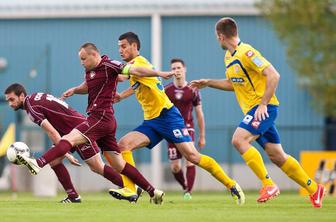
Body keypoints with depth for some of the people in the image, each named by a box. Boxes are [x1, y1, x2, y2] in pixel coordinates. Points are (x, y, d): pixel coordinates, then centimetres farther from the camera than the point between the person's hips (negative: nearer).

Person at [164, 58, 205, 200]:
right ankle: (185, 187, 23)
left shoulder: (192, 90, 1)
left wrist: (202, 136, 7)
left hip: (187, 128, -1)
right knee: (174, 167, -1)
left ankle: (189, 192, -12)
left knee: (190, 160, -16)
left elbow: (199, 114, 7)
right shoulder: (166, 90, 2)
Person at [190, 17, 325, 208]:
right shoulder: (229, 57, 12)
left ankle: (269, 184, -21)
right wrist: (208, 83, 20)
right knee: (276, 156, 8)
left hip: (264, 108, -9)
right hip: (253, 109, 9)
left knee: (239, 140, -24)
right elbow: (234, 84, 27)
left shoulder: (246, 53, -16)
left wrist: (263, 104, -24)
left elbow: (273, 75, -22)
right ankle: (314, 189, 18)